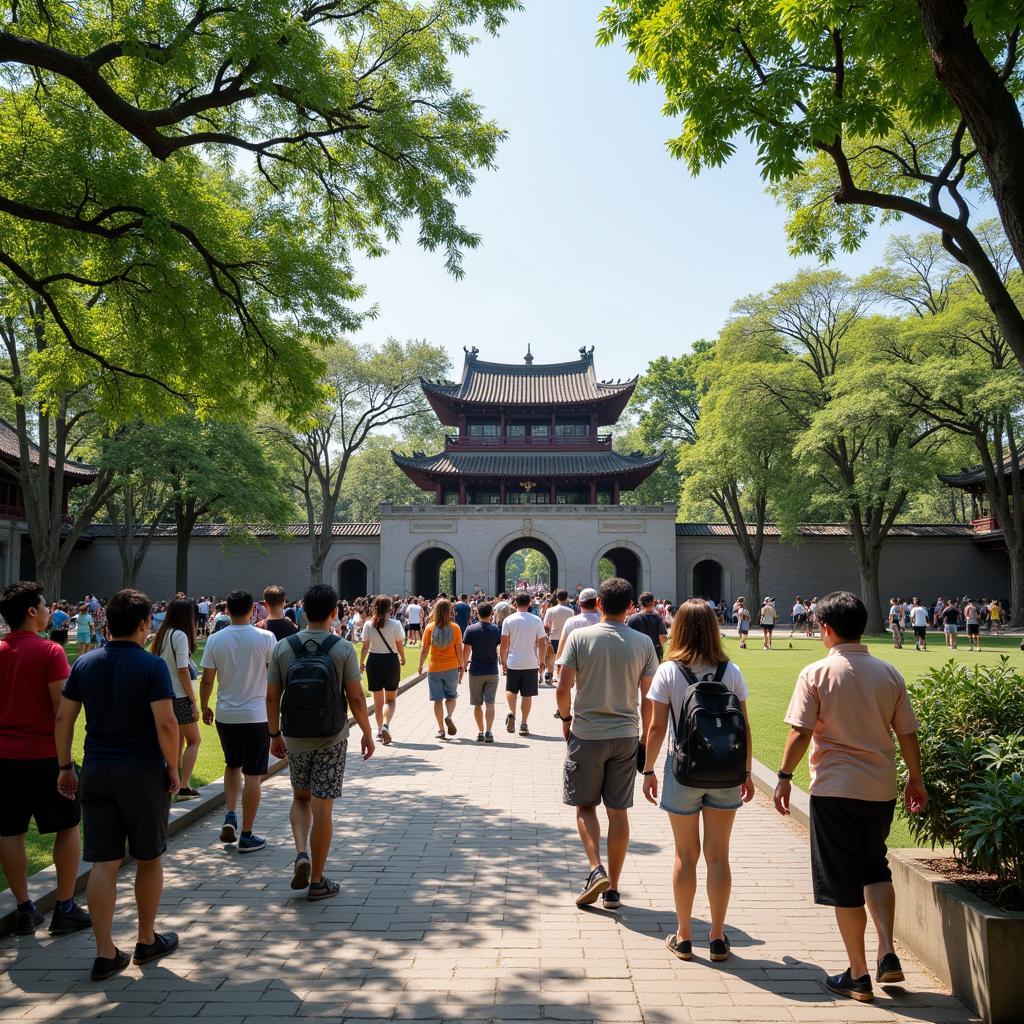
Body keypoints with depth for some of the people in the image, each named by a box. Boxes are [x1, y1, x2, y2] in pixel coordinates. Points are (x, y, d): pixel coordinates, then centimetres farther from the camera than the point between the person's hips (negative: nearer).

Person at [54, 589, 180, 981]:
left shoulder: (84, 663, 3)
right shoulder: (151, 665, -12)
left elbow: (63, 719, 5)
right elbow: (166, 723, -18)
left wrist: (65, 767, 13)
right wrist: (173, 767, -7)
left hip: (95, 772, 4)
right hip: (142, 772, -4)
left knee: (103, 863, 8)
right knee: (149, 859, 13)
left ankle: (105, 953, 10)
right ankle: (147, 941, 25)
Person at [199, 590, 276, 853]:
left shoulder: (215, 640, -3)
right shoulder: (265, 637, -10)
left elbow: (207, 679, 0)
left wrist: (204, 707, 14)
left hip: (226, 715, 3)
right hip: (256, 715, -3)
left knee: (232, 765, 24)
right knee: (253, 774, 4)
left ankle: (230, 816, 10)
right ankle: (247, 836, 8)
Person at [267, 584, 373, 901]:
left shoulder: (283, 647, -3)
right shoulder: (343, 649, -11)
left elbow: (272, 697, -1)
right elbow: (355, 698, -10)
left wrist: (275, 734, 12)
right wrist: (367, 733, 4)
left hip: (295, 739, 2)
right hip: (331, 739, -2)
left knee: (301, 797, 24)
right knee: (322, 808, 5)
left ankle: (301, 854, 3)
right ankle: (317, 881, 14)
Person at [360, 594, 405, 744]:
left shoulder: (368, 624, -5)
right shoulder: (395, 624, -9)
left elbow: (365, 646, -5)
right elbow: (400, 645, -6)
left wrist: (361, 662, 7)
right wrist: (403, 659, 11)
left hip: (374, 661, 2)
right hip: (391, 660, -2)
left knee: (378, 700, 15)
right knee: (391, 699, 9)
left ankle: (380, 730, 24)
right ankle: (386, 725, -15)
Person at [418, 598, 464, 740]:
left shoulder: (430, 627, -5)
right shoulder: (454, 627, -7)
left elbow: (425, 650, -4)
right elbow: (459, 650, -5)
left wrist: (420, 665, 10)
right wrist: (462, 666, 7)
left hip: (434, 668, 0)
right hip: (452, 667, 0)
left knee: (438, 699, 7)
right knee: (451, 696, 15)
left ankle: (441, 729, 8)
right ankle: (449, 716, -12)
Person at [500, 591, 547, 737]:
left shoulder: (508, 620, -5)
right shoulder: (536, 620, -3)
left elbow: (504, 644, -5)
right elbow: (542, 644, -1)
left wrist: (503, 661, 7)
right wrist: (541, 662, 11)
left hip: (513, 663, 0)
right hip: (531, 663, 0)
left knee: (511, 690, 20)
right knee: (527, 695, 7)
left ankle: (512, 714, 1)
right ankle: (524, 724, 10)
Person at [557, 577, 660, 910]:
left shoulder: (579, 637, -8)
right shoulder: (643, 643, -3)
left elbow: (563, 688, -10)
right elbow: (647, 697, 0)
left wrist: (566, 719, 7)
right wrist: (646, 736, 11)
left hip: (586, 734, -2)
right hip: (626, 736, 2)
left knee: (585, 807, 14)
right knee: (618, 812, 10)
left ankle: (596, 869, -3)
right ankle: (613, 889, 17)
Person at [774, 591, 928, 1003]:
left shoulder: (817, 674, -11)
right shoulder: (889, 673, 1)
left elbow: (800, 733, -13)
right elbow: (907, 734, 5)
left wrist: (784, 776, -3)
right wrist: (915, 779, 17)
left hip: (835, 789, -4)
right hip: (881, 789, 4)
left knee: (844, 884, 7)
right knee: (875, 868, 24)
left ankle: (859, 976, 14)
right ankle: (887, 954, 15)